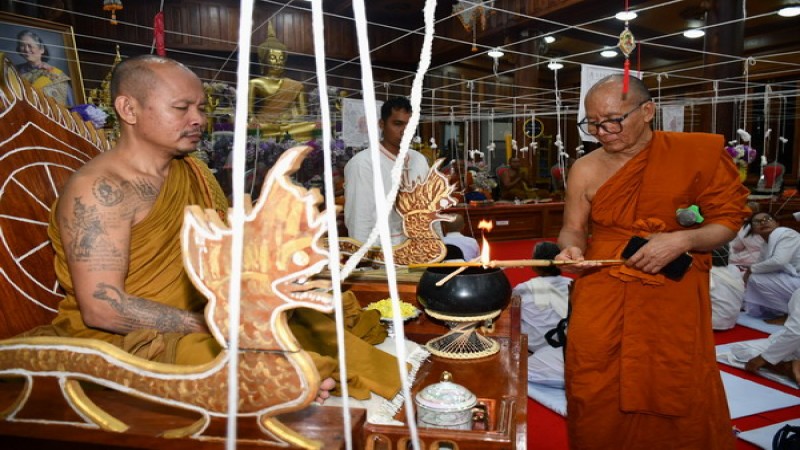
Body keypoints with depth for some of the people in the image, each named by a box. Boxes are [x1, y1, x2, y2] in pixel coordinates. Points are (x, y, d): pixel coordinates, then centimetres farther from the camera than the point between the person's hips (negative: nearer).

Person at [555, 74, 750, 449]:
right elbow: (573, 229, 4)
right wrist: (571, 249, -18)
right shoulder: (585, 170, -3)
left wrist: (682, 240, -19)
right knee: (597, 401, 5)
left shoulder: (699, 153, -6)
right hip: (603, 294, 1)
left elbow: (728, 220, -1)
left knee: (681, 397, 8)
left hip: (675, 295, 0)